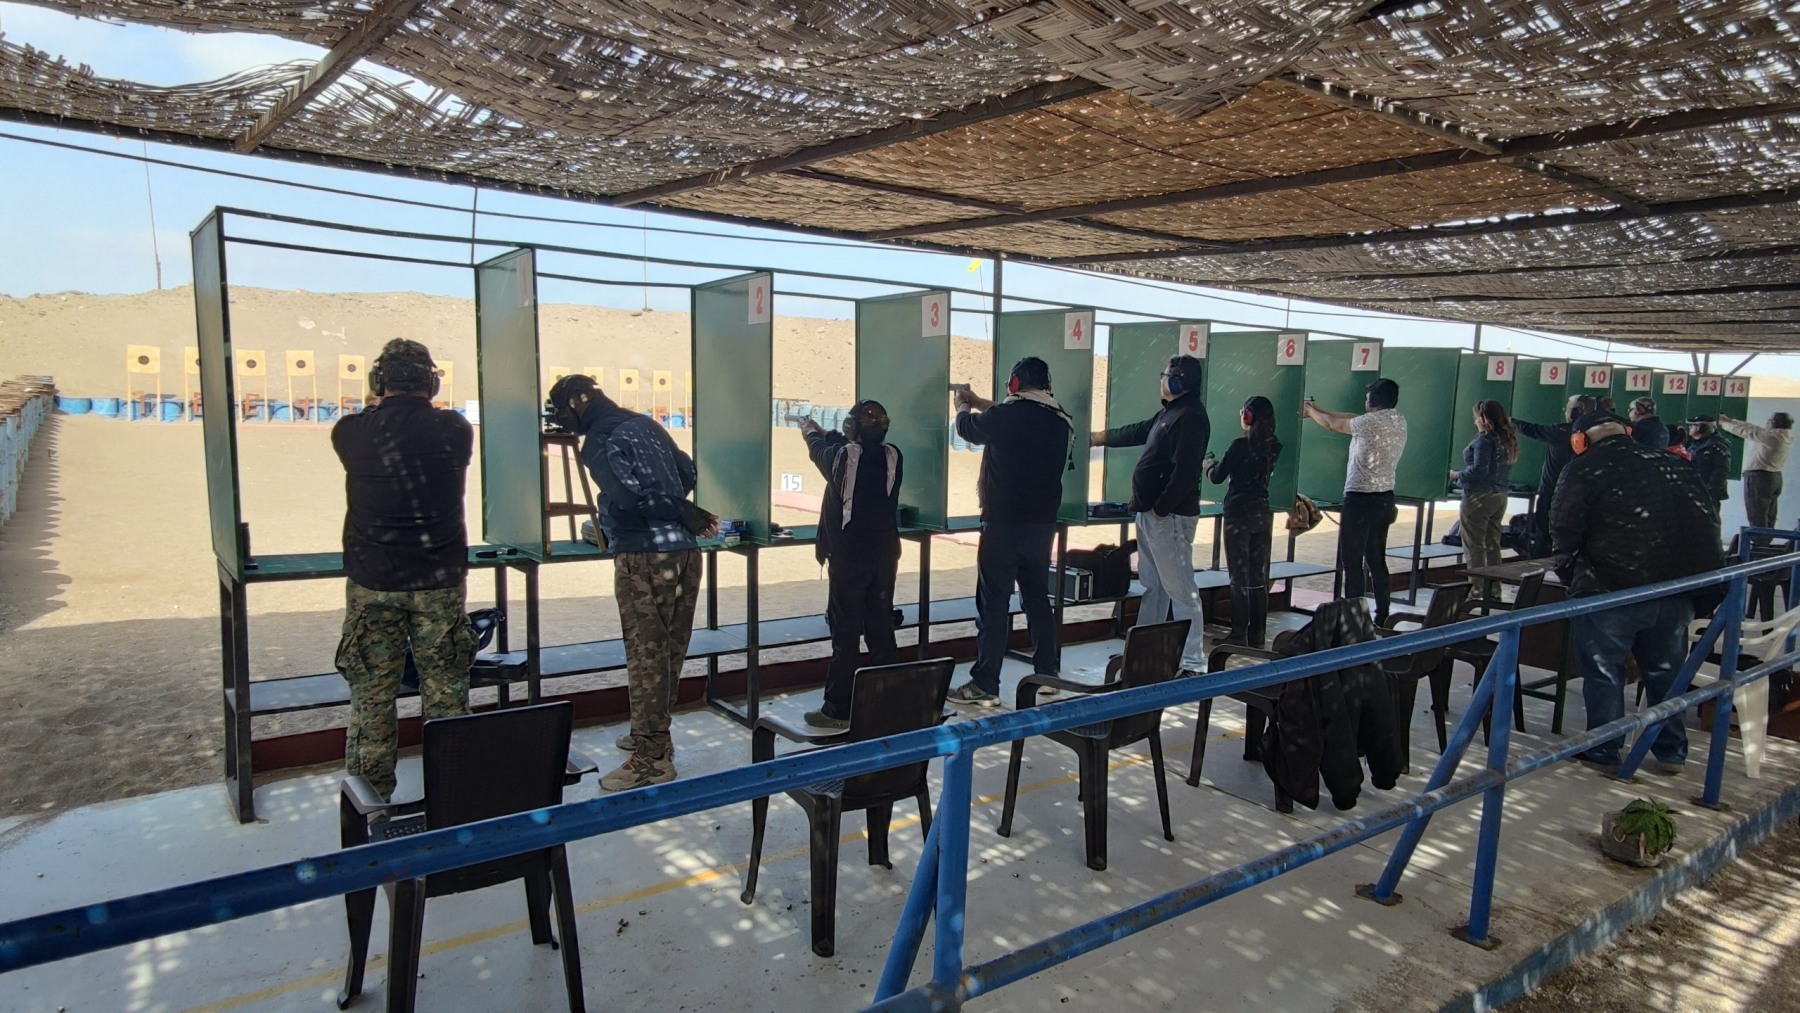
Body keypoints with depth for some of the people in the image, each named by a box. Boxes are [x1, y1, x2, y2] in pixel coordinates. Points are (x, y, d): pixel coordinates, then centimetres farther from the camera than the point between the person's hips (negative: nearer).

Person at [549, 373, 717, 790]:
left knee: (647, 653, -2)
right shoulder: (644, 424, 16)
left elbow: (631, 494, -19)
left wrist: (687, 516, -8)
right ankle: (653, 736, 29)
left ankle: (651, 759, 3)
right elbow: (687, 474, 21)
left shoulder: (601, 439, -7)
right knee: (668, 650, 15)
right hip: (684, 550, 8)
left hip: (643, 556, -8)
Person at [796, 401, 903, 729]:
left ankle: (838, 710, 4)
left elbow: (820, 451, 11)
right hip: (885, 556, 5)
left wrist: (811, 432, 35)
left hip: (849, 557, -4)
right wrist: (825, 433, 35)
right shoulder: (893, 456, -2)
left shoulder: (843, 456, -13)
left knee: (845, 633, -1)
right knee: (882, 629, 12)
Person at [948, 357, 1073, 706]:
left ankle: (985, 686, 1)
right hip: (1043, 523, 6)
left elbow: (967, 427, 7)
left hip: (1003, 523, -6)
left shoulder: (1003, 417, -13)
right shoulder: (1060, 420, 4)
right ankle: (1046, 674, 25)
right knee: (1038, 599, 17)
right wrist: (978, 402, 33)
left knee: (993, 604, -2)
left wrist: (964, 406, 30)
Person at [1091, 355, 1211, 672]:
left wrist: (1161, 508, -21)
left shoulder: (1190, 417, -16)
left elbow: (1185, 471, -23)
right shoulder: (1169, 413, 15)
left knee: (1179, 589, -7)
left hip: (1170, 516, -11)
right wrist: (1100, 437, 40)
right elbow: (1138, 431, 32)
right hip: (1151, 513, 11)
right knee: (1152, 585, 17)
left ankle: (1193, 662, -2)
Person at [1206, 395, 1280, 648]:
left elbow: (1217, 477, -7)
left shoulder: (1241, 445, -14)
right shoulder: (1275, 447, 4)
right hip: (1264, 515, 6)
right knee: (1259, 577, 11)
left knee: (1240, 578, -1)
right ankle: (1257, 634, 17)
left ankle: (1239, 635, 2)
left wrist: (1210, 466, 15)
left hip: (1239, 514, -6)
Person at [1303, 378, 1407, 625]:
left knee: (1352, 561, -2)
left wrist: (1309, 409, 20)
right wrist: (1318, 409, 23)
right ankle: (1382, 617, 20)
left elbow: (1332, 424, 1)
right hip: (1385, 498, 8)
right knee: (1376, 560, 15)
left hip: (1360, 499, -8)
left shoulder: (1370, 422, -15)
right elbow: (1353, 418, 18)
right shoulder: (1400, 421, 8)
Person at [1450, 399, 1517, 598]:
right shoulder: (1508, 439, 11)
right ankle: (1493, 588, 20)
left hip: (1480, 496, -9)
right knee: (1492, 545, 15)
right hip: (1500, 496, 9)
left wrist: (1457, 475, -6)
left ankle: (1477, 590, -1)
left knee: (1474, 545, -2)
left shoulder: (1484, 439, -15)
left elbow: (1479, 469, -20)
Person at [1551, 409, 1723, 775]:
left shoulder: (1581, 471, -7)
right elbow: (1708, 521, 14)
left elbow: (1565, 531, -12)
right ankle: (1671, 752, 27)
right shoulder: (1673, 467, 11)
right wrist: (1700, 577, 21)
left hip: (1609, 591, -5)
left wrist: (1568, 572, 4)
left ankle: (1602, 751, 15)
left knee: (1603, 670, 8)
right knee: (1666, 671, 18)